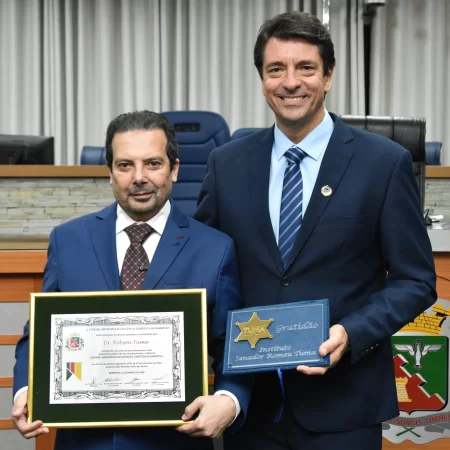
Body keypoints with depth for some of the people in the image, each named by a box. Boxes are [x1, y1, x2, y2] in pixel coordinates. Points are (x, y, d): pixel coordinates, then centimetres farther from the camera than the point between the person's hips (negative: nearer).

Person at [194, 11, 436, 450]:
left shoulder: (384, 162, -4)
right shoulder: (227, 163, 4)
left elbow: (415, 281, -3)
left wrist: (351, 333, -17)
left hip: (342, 404, -2)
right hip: (250, 400, 3)